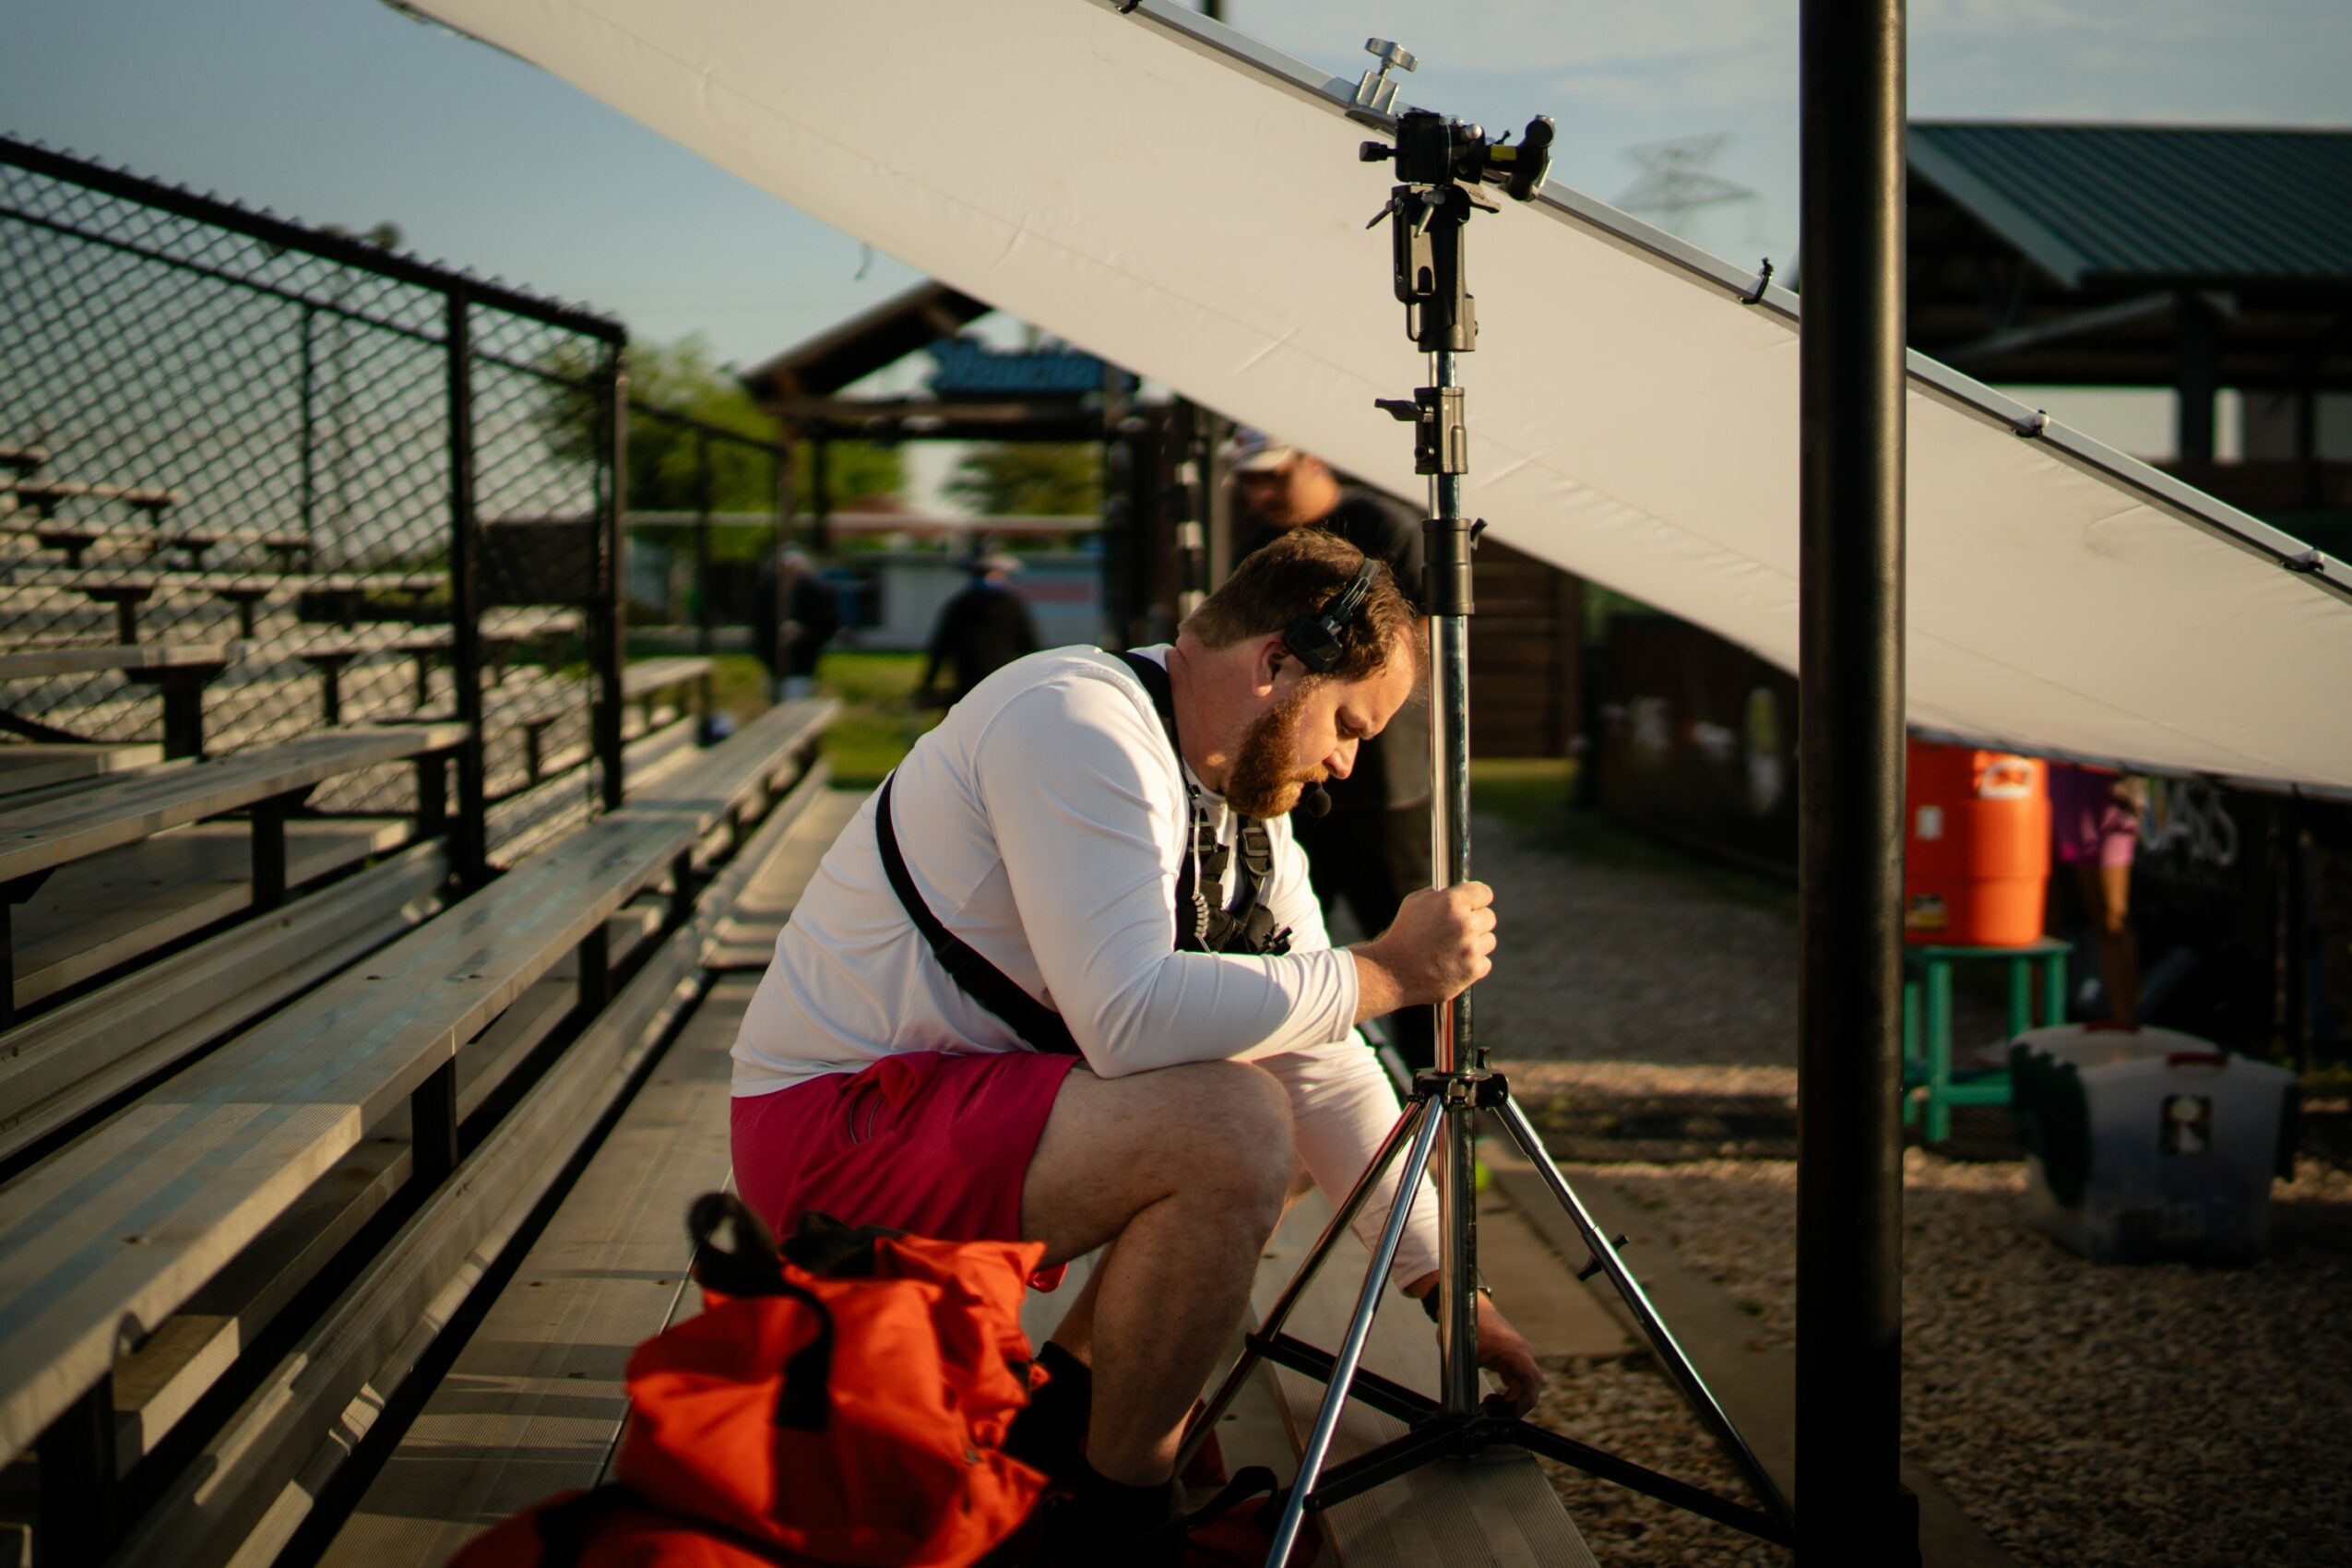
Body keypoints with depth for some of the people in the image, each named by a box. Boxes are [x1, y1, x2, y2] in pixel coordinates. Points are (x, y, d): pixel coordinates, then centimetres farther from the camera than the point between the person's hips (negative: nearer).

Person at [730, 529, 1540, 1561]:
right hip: (834, 1123, -10)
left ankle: (1057, 1419, 13)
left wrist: (1445, 1285, 7)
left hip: (978, 1090, 10)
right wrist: (1384, 972, -22)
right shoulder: (1080, 725, -20)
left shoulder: (1244, 794, 8)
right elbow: (1130, 1018, -33)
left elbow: (1323, 1062, 10)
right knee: (1233, 1126, -27)